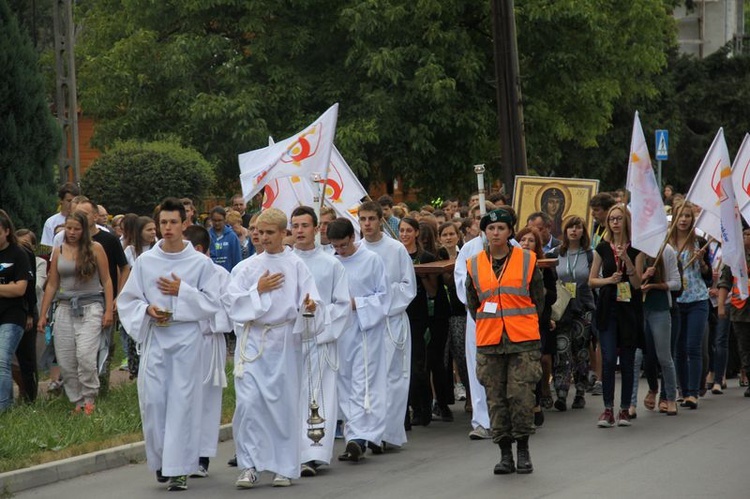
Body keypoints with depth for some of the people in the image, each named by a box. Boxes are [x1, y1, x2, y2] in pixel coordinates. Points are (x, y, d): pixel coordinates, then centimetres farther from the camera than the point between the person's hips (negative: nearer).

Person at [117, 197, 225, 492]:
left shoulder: (200, 263, 0)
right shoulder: (145, 262, 5)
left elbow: (213, 304, -1)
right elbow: (127, 300, 9)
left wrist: (182, 291, -11)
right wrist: (147, 309, -10)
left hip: (186, 338, -2)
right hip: (154, 338, 2)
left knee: (182, 402, -4)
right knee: (152, 399, -2)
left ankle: (179, 468, 0)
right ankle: (160, 460, 16)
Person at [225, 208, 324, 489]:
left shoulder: (296, 266, 1)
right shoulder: (250, 267, 7)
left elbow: (310, 302, -5)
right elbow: (231, 300, 3)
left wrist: (310, 307, -26)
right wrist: (258, 290, -8)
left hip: (284, 342, -1)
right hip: (253, 341, 1)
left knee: (284, 403, 3)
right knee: (249, 402, -9)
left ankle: (284, 467, 13)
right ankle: (250, 466, -3)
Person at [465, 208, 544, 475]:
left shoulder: (527, 260, 1)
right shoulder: (474, 265, 7)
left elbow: (538, 298, 9)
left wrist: (523, 324, 10)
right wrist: (487, 325, 13)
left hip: (523, 341, -2)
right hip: (488, 342, 2)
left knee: (521, 395, -6)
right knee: (496, 398, 3)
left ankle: (523, 450, 6)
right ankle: (505, 454, 10)